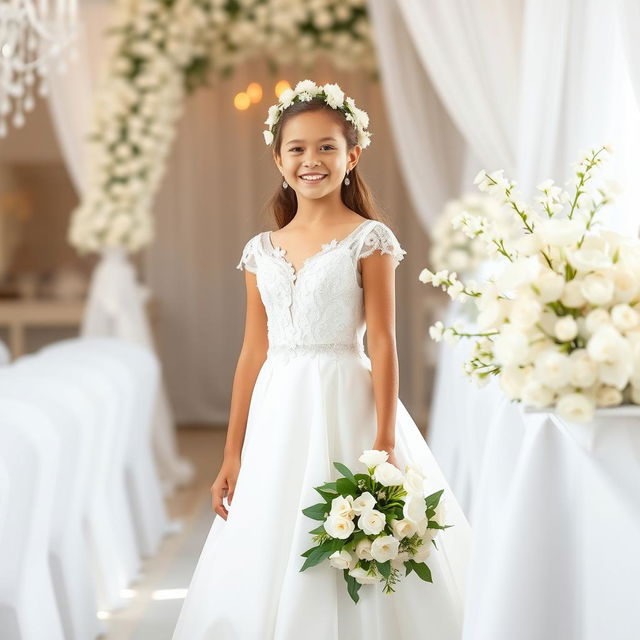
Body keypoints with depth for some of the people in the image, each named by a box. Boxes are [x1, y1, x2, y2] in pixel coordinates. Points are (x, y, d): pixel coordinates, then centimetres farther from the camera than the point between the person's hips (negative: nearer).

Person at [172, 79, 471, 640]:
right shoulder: (262, 251, 10)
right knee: (268, 566, 8)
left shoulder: (369, 239, -2)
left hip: (344, 407, -4)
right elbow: (253, 353, 11)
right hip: (277, 417, 5)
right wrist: (232, 454, 10)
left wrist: (385, 444, -12)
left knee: (349, 577, -2)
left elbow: (382, 343, -6)